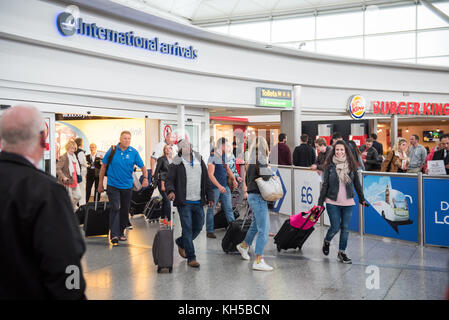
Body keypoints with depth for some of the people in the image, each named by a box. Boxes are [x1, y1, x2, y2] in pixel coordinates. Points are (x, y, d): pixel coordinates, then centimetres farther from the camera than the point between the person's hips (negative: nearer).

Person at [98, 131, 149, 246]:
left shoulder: (134, 152, -1)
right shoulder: (112, 150, -4)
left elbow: (142, 166, 1)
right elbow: (104, 166, 4)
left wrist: (145, 178, -18)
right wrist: (100, 183, 5)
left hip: (127, 185, 3)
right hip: (113, 184, -3)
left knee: (125, 210, 12)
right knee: (115, 208, -13)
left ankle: (121, 232, 27)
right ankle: (114, 235, -15)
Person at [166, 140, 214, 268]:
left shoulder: (200, 161, 12)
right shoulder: (176, 164, -2)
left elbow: (206, 180, 15)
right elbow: (169, 180, -5)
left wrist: (210, 197, 11)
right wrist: (171, 191, -26)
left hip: (198, 202, 5)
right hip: (184, 203, -5)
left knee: (198, 227, 12)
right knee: (187, 229, -5)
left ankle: (181, 243, 38)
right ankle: (191, 258, 4)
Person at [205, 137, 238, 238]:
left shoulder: (224, 156, 10)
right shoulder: (212, 157, -14)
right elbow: (210, 174, -19)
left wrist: (233, 179, 5)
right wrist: (219, 186, -27)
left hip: (225, 187, 7)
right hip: (215, 187, -7)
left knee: (229, 208, 7)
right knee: (211, 209, 4)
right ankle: (209, 231, 14)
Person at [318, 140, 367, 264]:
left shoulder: (351, 165, 4)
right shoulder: (330, 166, -2)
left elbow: (357, 183, 12)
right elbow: (325, 184, -2)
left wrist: (362, 199, 16)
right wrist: (320, 202, -4)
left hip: (348, 202, 2)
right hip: (333, 202, -2)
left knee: (345, 228, 5)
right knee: (335, 227, -2)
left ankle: (342, 252, 20)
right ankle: (326, 242, 30)